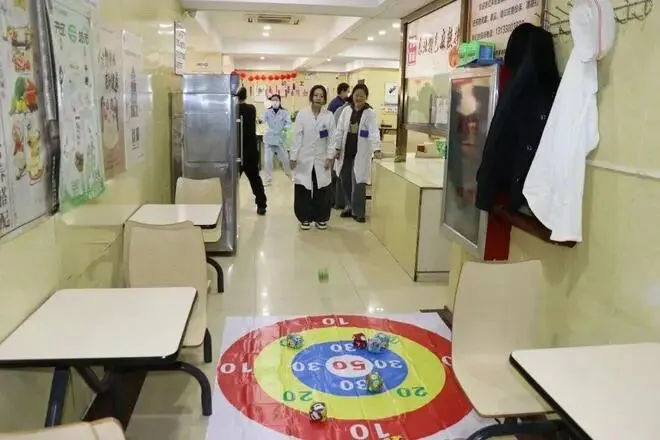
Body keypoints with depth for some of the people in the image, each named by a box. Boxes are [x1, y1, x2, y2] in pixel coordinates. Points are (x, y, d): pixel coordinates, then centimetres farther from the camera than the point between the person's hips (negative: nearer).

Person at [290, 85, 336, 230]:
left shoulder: (329, 116, 1)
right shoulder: (302, 114, -1)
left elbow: (332, 138, 0)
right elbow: (297, 137, -2)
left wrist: (330, 157, -7)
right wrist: (293, 157, -5)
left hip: (321, 159, 1)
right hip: (304, 158, -1)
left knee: (321, 189, 4)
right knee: (303, 189, 2)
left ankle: (321, 218, 20)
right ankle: (305, 218, 16)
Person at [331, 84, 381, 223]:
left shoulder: (370, 113, -5)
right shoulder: (346, 110, 6)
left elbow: (374, 132, -18)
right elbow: (339, 130, 7)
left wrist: (376, 149, -31)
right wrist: (337, 147, 0)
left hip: (361, 153, -4)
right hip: (346, 152, 4)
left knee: (359, 183, -3)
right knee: (345, 181, 12)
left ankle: (358, 211, 11)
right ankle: (349, 206, 32)